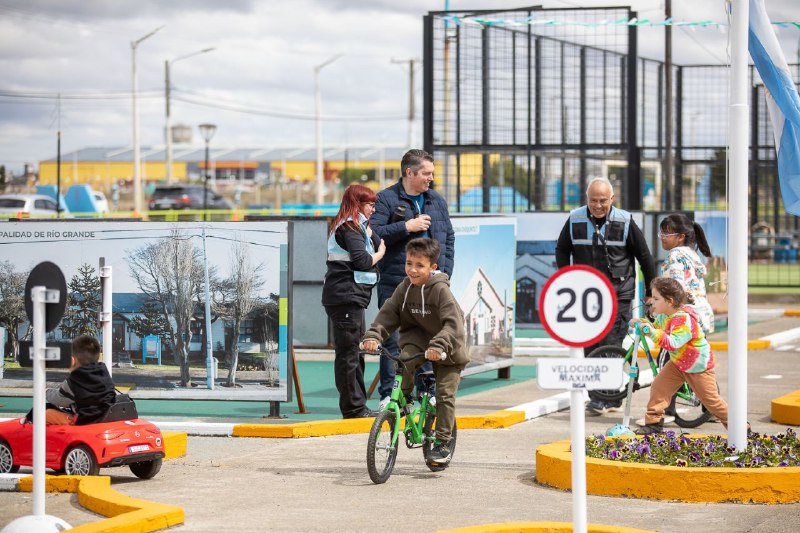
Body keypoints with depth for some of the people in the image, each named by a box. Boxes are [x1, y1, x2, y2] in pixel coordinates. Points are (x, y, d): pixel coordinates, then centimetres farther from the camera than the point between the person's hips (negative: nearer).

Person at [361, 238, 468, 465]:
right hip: (418, 337, 4)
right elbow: (387, 313, -6)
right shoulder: (405, 288, -7)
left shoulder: (440, 289, -23)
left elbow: (453, 322, -31)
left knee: (445, 394, -6)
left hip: (446, 348, -4)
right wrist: (373, 336, -22)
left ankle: (442, 443, 4)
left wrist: (439, 345, -45)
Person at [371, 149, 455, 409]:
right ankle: (388, 394, 2)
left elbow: (448, 238, 17)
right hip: (395, 283, -4)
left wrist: (445, 272, 7)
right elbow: (373, 234, -12)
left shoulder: (437, 201, 14)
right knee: (393, 340, -3)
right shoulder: (386, 199, -1)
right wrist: (406, 226, -16)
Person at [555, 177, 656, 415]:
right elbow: (561, 250, 18)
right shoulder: (575, 220, 2)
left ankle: (605, 397, -8)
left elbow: (644, 257, 4)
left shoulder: (625, 222, -5)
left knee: (611, 346, -9)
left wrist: (652, 291, 7)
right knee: (590, 347, 5)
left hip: (618, 295, -3)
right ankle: (597, 397, 12)